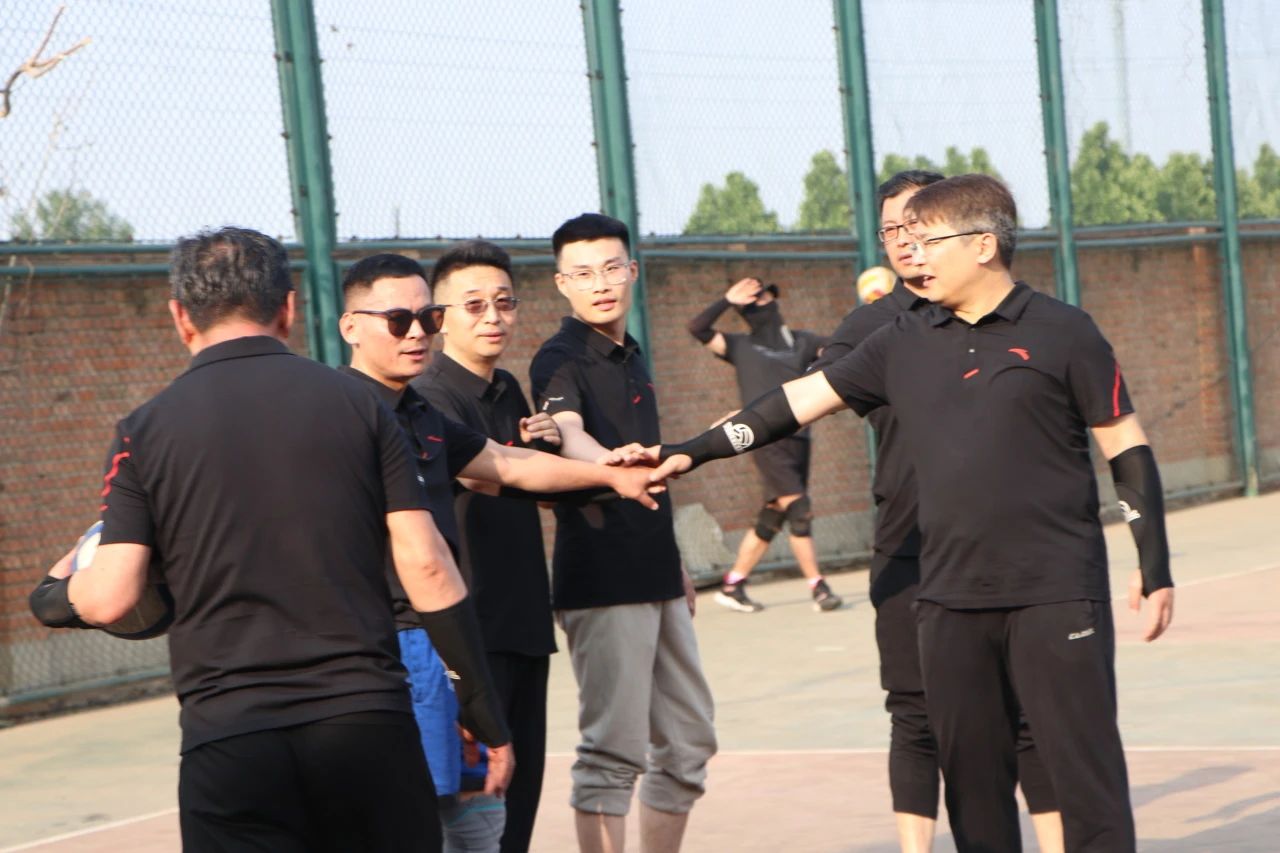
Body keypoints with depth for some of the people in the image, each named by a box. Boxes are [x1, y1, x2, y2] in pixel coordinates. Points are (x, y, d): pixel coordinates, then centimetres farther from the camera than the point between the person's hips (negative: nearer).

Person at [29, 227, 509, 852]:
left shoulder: (146, 430, 2)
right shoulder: (356, 404, 5)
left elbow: (111, 597, -3)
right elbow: (426, 567, 1)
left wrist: (50, 596, 20)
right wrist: (487, 719, 8)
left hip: (226, 735, -1)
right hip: (369, 723, 1)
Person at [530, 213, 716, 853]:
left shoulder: (630, 356, 15)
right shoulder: (560, 361, -10)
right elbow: (568, 434, -32)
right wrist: (608, 463, -53)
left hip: (656, 578, 9)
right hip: (600, 581, -9)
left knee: (688, 739, 13)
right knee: (616, 748, -10)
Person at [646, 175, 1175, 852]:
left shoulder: (1061, 333, -2)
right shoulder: (906, 343, 10)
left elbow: (1128, 450, 0)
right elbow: (803, 398, 13)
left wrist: (1155, 569, -3)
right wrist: (692, 452, 9)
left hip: (1057, 594, -5)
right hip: (950, 599, 5)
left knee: (1086, 769, -5)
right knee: (972, 777, 8)